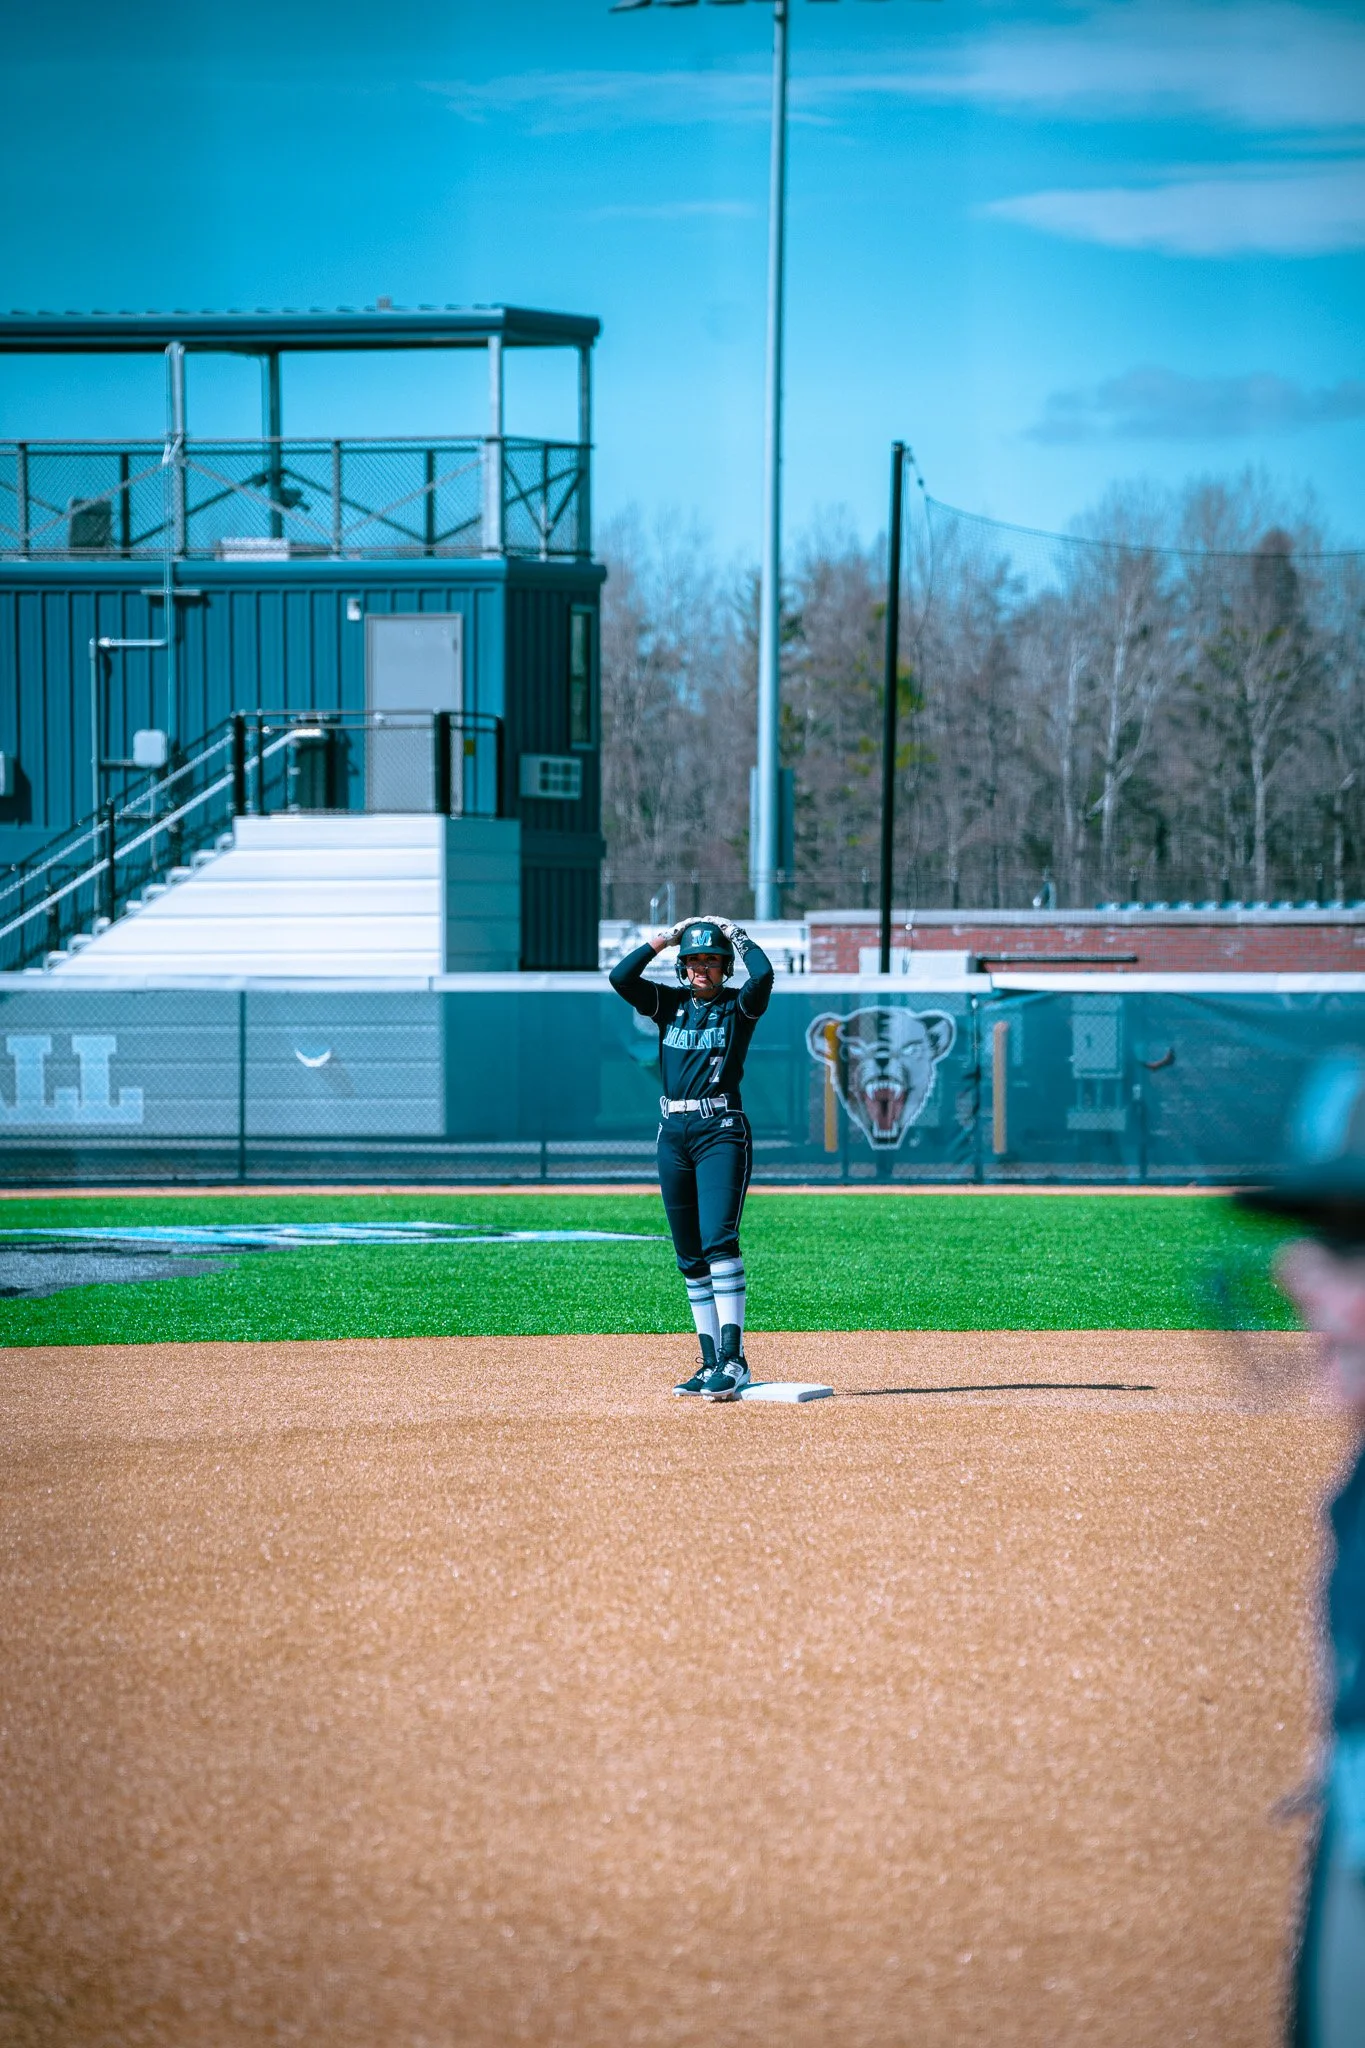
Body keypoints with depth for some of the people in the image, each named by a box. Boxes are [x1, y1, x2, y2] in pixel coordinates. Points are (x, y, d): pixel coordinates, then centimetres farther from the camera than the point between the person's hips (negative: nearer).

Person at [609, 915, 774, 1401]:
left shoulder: (738, 1006, 1)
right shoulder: (669, 1004, 12)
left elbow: (763, 974, -19)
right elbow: (620, 977, -1)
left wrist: (737, 935, -3)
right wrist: (664, 938, 2)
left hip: (722, 1132, -5)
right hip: (673, 1134, 5)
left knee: (718, 1240, -19)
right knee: (689, 1257, 6)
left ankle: (733, 1359, -23)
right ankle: (712, 1363, 11)